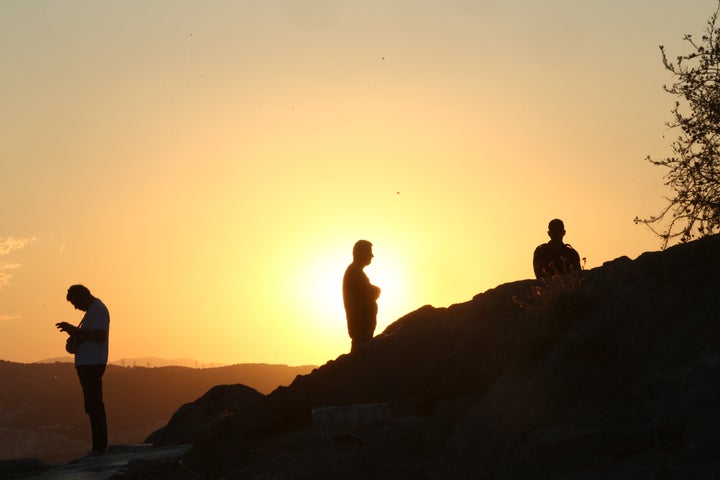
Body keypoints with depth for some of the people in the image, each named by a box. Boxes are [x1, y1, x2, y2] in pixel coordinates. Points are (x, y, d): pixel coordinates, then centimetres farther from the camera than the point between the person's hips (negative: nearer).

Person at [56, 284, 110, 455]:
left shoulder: (98, 309, -11)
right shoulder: (93, 309, 21)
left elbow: (100, 336, -22)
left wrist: (76, 331, -17)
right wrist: (74, 331, 12)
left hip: (92, 364, -11)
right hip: (88, 364, 11)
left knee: (94, 405, -11)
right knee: (93, 405, 10)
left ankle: (99, 446, -11)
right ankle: (99, 445, 12)